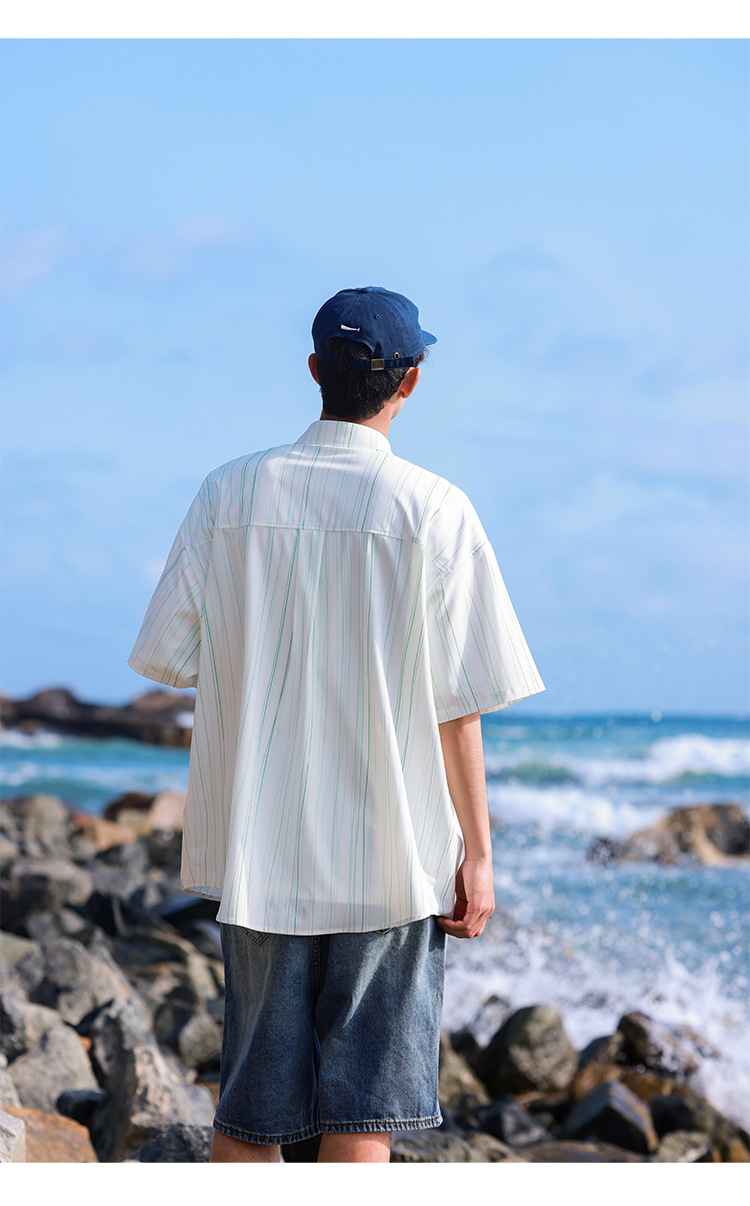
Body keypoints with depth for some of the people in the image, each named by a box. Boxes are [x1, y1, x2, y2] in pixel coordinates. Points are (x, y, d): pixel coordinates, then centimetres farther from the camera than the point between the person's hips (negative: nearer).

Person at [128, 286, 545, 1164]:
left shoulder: (228, 495, -1)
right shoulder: (435, 511, -7)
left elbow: (170, 659, 3)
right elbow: (457, 704, -7)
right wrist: (477, 854, 0)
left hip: (256, 848, 2)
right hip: (392, 858, -2)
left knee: (247, 1111, 12)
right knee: (363, 1115, 4)